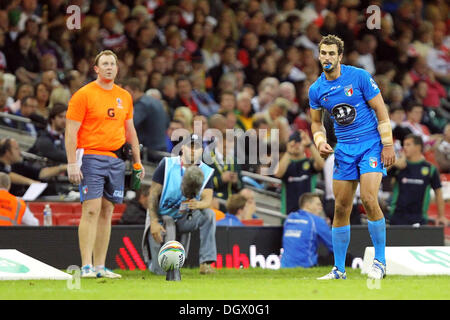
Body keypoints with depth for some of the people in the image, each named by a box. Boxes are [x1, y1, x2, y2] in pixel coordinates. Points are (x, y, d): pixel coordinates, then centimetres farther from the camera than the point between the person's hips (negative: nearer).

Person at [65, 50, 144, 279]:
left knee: (107, 212, 5)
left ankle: (100, 266, 8)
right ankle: (86, 266, -12)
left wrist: (137, 161, 18)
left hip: (116, 160, 6)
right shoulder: (83, 95, -4)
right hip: (91, 157, -6)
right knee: (91, 210, -12)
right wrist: (72, 163, -14)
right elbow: (71, 131, -7)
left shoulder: (124, 97, 14)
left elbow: (130, 130, 22)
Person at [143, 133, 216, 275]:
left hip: (185, 218, 2)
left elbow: (208, 200, -13)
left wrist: (198, 204, -39)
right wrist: (154, 222, -20)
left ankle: (206, 262, -26)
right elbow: (153, 194, -9)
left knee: (209, 214, -30)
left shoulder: (206, 172, -1)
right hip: (161, 217, -2)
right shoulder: (167, 164, -7)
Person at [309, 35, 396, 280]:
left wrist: (388, 144, -10)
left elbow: (380, 109, -5)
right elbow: (316, 122, 17)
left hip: (371, 144, -4)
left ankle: (380, 261, -8)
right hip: (344, 148, 4)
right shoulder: (316, 89, 3)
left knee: (369, 199, -20)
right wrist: (320, 142, -3)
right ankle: (339, 269, 8)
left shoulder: (360, 77, -9)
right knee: (341, 209, 1)